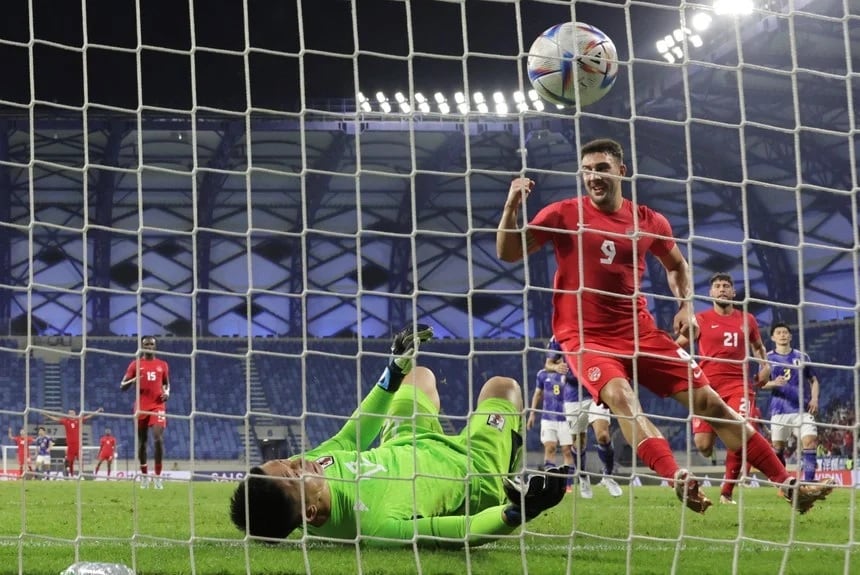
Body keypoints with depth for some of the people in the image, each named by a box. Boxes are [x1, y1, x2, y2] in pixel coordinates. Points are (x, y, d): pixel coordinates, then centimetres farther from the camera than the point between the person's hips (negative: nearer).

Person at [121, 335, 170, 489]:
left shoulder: (162, 365, 9)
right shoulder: (135, 364, 4)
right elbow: (123, 387, 3)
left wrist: (167, 392, 0)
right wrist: (133, 380, -18)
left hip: (157, 407, 0)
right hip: (141, 407, 0)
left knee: (158, 439, -16)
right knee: (142, 441, 6)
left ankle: (157, 476, -11)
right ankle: (144, 475, 21)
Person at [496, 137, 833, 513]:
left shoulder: (648, 221, 5)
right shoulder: (564, 214, -3)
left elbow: (676, 264, 23)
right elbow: (508, 253, -3)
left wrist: (686, 306, 6)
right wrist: (512, 206, -19)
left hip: (640, 332, 3)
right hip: (587, 337, -3)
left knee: (708, 401, 0)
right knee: (619, 395, -34)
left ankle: (787, 484, 5)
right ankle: (678, 480, -50)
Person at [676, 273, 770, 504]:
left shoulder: (747, 319, 12)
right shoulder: (701, 319, 4)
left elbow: (758, 346, 29)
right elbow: (675, 347, 5)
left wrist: (765, 366, 11)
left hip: (738, 384, 1)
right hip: (708, 386, -1)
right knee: (702, 445, -7)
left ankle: (727, 492, -3)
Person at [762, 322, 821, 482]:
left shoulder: (801, 356, 11)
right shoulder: (768, 358, 7)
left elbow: (814, 380, 15)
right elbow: (761, 383, 1)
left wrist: (814, 399, -2)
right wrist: (773, 383, -21)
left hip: (802, 409, 0)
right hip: (779, 410, 0)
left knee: (810, 441, -16)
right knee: (778, 446, 2)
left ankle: (809, 481, -18)